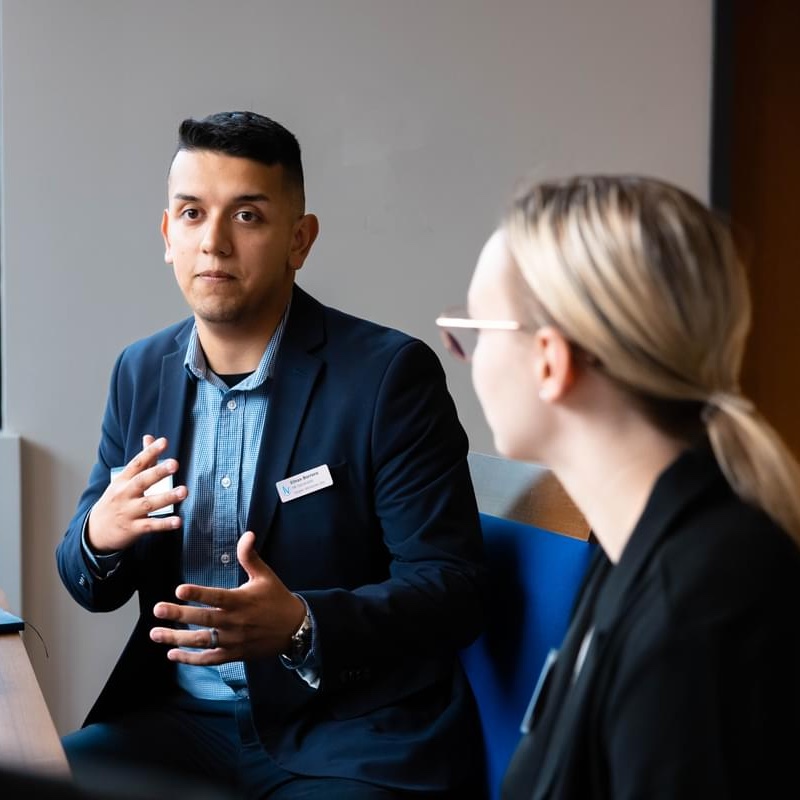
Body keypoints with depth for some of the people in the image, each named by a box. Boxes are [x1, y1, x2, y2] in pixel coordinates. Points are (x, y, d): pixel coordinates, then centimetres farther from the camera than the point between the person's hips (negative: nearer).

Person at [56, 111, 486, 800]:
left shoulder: (390, 373, -10)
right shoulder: (141, 372, 7)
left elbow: (454, 591, -12)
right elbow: (93, 585, 13)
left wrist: (300, 627, -29)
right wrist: (99, 537, -11)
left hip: (358, 739, -4)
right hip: (183, 717, 5)